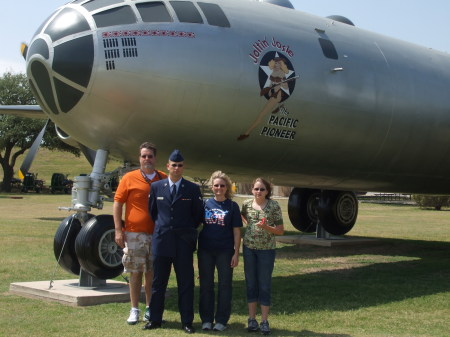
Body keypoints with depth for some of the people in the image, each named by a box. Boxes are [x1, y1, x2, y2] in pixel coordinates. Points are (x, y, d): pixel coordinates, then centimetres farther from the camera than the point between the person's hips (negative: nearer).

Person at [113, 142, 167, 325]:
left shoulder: (164, 179, 7)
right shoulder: (129, 178, 2)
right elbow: (117, 203, 2)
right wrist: (118, 230, -5)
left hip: (157, 234, 2)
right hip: (134, 234, -1)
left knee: (152, 273, 7)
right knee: (135, 273, 3)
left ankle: (150, 309, 18)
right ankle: (134, 310, 11)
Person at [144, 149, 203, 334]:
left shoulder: (193, 189, 2)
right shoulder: (156, 187, 6)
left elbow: (198, 214, 8)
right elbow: (152, 211, 16)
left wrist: (188, 230, 9)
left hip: (184, 243, -1)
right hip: (161, 240, 2)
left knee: (185, 283, 3)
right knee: (158, 282, 8)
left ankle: (187, 322, 10)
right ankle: (155, 319, 18)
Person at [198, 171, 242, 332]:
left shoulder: (232, 206, 1)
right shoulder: (206, 204, 5)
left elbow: (236, 231, 0)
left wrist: (236, 253, -5)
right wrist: (196, 248, 1)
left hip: (225, 251, -2)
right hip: (205, 251, 2)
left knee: (224, 285, 4)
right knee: (206, 285, 8)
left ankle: (221, 320, 15)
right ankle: (206, 319, 19)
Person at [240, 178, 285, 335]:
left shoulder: (274, 206, -7)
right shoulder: (246, 204, 1)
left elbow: (281, 231, -5)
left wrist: (266, 227, -19)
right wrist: (249, 224, 9)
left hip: (267, 249, -2)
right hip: (249, 248, 3)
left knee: (265, 284, 2)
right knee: (251, 283, 8)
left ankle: (264, 321, 11)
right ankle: (252, 319, 17)